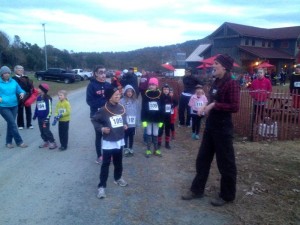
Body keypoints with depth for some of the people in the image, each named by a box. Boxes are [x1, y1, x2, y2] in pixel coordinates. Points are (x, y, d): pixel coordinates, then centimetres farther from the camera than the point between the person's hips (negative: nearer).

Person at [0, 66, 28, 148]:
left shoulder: (13, 82, 4)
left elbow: (20, 90, 9)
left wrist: (22, 93, -14)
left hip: (14, 106, 4)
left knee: (10, 123, 12)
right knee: (12, 123, -8)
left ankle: (8, 142, 25)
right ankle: (19, 142, 2)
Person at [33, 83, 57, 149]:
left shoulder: (47, 98, -13)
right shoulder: (38, 98, 8)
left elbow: (49, 109, -14)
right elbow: (36, 108, 16)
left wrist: (47, 117, -16)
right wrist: (35, 115, 18)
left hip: (45, 118, -7)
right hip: (40, 118, 7)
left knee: (46, 131, -7)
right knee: (42, 131, 12)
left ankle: (52, 142, 2)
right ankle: (46, 142, 23)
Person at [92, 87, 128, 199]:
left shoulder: (121, 108, 0)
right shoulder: (103, 110, -17)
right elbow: (94, 120, -6)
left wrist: (125, 125, 3)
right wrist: (101, 128, -18)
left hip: (120, 140, 5)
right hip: (108, 142, -5)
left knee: (118, 162, 20)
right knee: (105, 164, 0)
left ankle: (118, 178, 41)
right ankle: (101, 186, 8)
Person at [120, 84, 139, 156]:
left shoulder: (136, 101, 1)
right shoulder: (122, 101, -9)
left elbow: (137, 112, 2)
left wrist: (137, 122, 0)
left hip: (133, 123, 3)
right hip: (125, 123, -3)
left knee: (131, 136, 15)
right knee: (126, 136, 11)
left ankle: (131, 149, 29)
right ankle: (126, 149, 24)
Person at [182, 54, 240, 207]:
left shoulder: (231, 84, -15)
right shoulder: (216, 83, 11)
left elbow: (235, 107, -22)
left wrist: (214, 105, -23)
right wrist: (206, 107, 5)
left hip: (223, 128, -9)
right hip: (210, 126, 9)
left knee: (225, 162, 5)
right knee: (203, 158, 14)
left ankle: (227, 195, 22)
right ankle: (197, 190, 27)